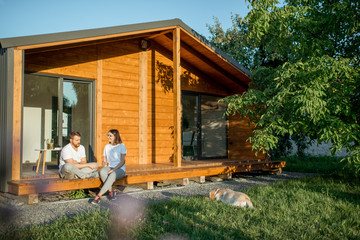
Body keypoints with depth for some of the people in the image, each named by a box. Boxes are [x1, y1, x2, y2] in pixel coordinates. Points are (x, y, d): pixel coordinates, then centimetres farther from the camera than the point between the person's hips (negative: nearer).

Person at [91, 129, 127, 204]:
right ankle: (111, 192, -24)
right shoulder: (107, 147, 14)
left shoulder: (121, 146, -1)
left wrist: (113, 169, -18)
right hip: (109, 167, 4)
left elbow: (122, 161, -7)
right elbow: (104, 160, 17)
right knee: (102, 171, -33)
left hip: (120, 169, -4)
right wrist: (105, 166, -6)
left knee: (113, 174, -39)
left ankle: (98, 196, -40)